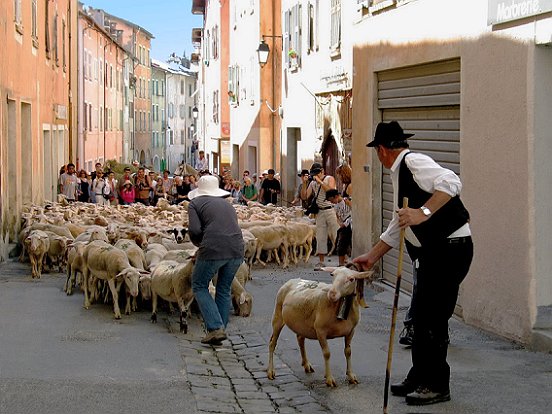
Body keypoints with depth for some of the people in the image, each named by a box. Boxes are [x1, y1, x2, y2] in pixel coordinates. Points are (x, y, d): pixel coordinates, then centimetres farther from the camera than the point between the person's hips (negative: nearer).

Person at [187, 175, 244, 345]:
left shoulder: (195, 203, 10)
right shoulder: (227, 204, 26)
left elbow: (194, 230, -5)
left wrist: (199, 244, 17)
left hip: (214, 249, -5)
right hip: (237, 250, 5)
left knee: (199, 286, 12)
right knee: (224, 289, 20)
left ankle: (215, 328, 0)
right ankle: (221, 329, 21)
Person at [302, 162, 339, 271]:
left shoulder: (329, 179, -1)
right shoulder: (313, 183, 12)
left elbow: (331, 190, -19)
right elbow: (304, 196, 8)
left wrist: (320, 181, -19)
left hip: (331, 210, -5)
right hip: (320, 212, 5)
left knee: (337, 235, -6)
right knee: (320, 237, 6)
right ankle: (321, 262, 11)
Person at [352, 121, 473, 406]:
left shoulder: (414, 161, -12)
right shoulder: (399, 174, 18)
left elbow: (451, 183, -29)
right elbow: (397, 226, 27)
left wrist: (423, 213, -34)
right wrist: (372, 257, 30)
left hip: (449, 249, -10)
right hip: (431, 252, 10)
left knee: (432, 318, -4)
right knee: (421, 317, 15)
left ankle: (437, 386, 9)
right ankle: (419, 379, 27)